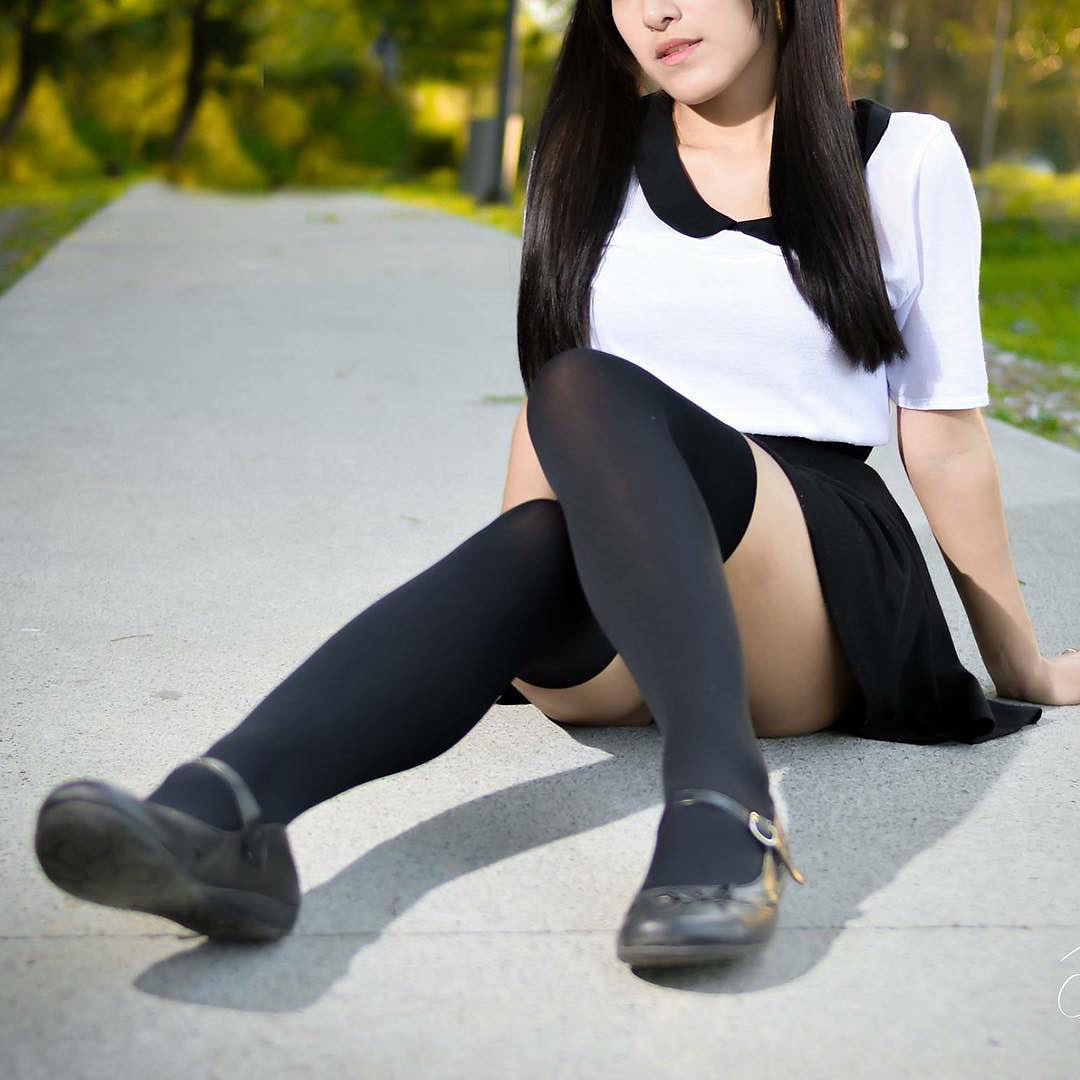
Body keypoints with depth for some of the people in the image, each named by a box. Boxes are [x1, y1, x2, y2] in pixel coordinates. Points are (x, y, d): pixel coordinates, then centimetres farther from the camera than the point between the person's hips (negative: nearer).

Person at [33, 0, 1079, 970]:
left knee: (594, 393, -30)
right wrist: (512, 616, 16)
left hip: (816, 583, -2)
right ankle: (216, 813, -57)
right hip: (615, 642, 3)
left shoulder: (904, 160, 7)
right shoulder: (589, 156, 15)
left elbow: (944, 435, 10)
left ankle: (720, 807, -49)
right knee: (531, 549, -33)